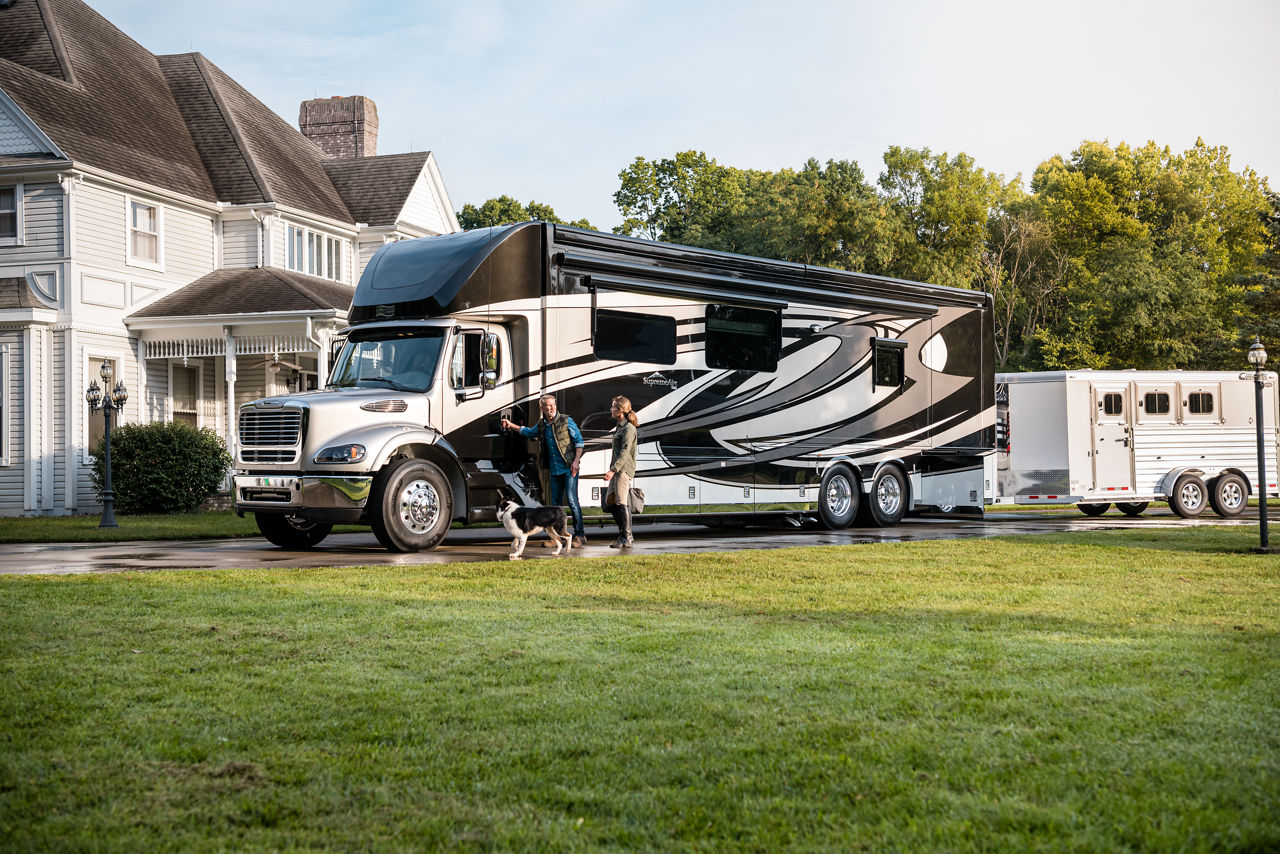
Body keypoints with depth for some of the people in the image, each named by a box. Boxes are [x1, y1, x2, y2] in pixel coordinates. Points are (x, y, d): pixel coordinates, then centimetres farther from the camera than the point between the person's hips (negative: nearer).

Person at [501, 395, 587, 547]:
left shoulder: (566, 421, -6)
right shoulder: (541, 425, 10)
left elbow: (579, 440, -3)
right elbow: (528, 432, 31)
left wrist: (576, 460, -12)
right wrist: (511, 425, 25)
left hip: (569, 468, -6)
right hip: (554, 470, 6)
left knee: (572, 500, -11)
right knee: (556, 503, 8)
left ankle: (580, 535, -7)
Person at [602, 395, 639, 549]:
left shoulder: (629, 428, -12)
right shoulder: (619, 426, 18)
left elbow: (624, 452, -20)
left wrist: (613, 470, -26)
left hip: (624, 470, -10)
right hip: (616, 469, 10)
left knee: (622, 503, -9)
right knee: (612, 504, 9)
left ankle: (626, 539, -6)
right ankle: (625, 535, 17)